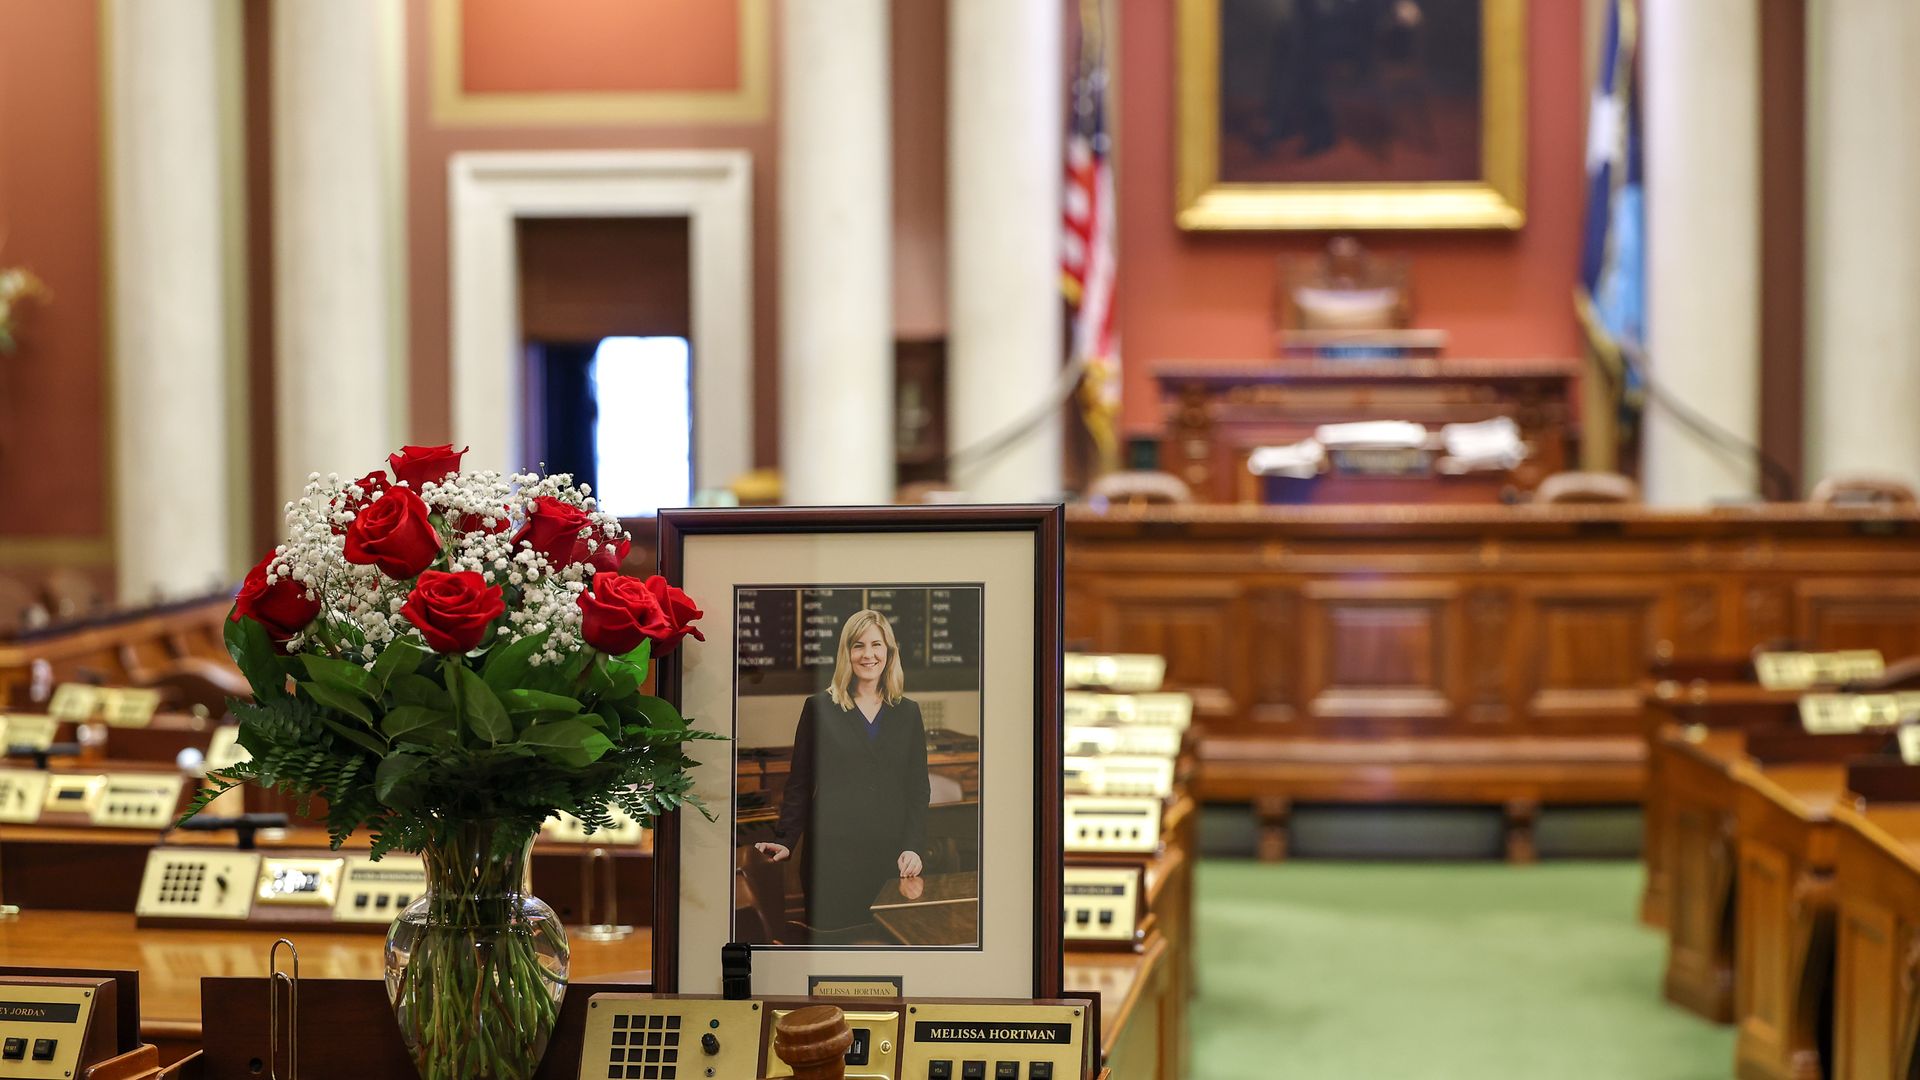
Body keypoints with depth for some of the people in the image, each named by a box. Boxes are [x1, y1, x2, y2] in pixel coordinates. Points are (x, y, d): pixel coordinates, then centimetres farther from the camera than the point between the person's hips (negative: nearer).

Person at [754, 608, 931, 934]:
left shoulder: (907, 713, 12)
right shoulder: (820, 708, 5)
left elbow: (919, 790, 11)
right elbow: (799, 784, 6)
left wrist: (914, 847, -2)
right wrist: (784, 842, -4)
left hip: (890, 858, 2)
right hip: (832, 855, -2)